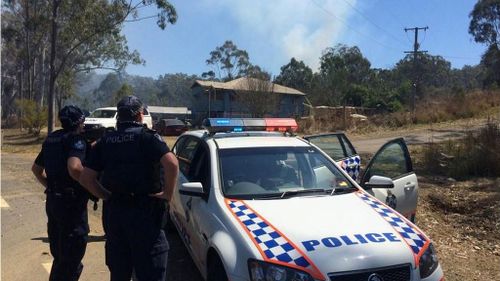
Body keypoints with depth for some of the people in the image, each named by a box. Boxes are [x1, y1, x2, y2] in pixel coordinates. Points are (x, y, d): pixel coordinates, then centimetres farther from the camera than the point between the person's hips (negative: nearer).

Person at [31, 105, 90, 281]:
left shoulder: (52, 139, 13)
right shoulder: (76, 140, -14)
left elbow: (36, 168, 22)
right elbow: (74, 167, -32)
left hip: (52, 200, 9)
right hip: (71, 202, -9)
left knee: (60, 254, 21)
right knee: (72, 255, 2)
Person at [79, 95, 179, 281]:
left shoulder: (105, 141, 9)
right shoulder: (147, 136, -7)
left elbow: (86, 178, 5)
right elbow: (172, 163, -23)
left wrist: (107, 196, 10)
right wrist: (168, 192, -12)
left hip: (113, 210, 6)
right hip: (144, 210, -6)